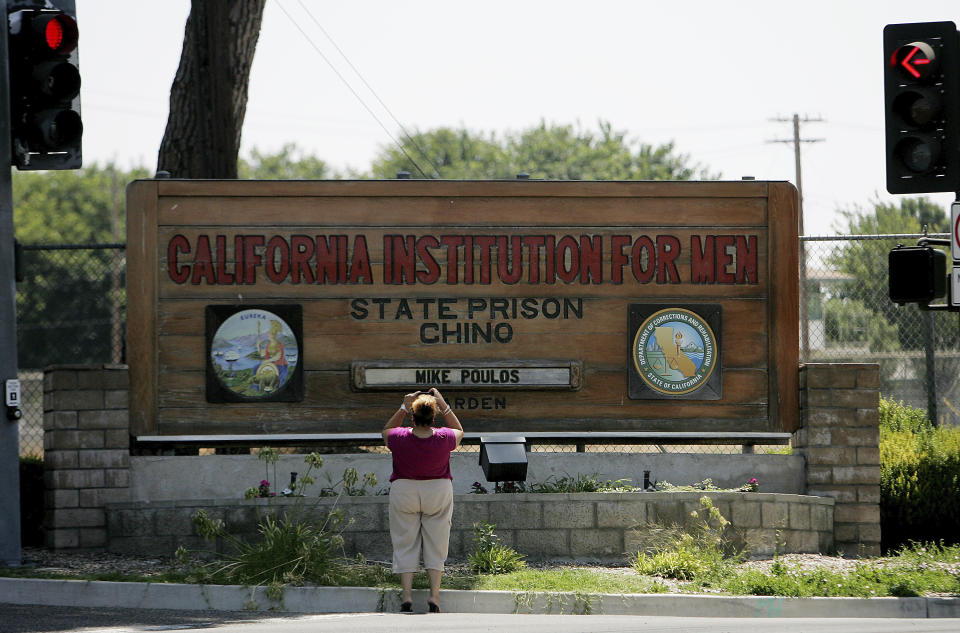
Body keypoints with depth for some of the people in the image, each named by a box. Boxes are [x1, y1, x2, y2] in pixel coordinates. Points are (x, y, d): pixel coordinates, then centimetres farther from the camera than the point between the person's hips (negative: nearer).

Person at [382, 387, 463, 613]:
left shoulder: (400, 438, -19)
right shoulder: (444, 439, -17)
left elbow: (387, 430, 7)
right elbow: (459, 431, 8)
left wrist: (403, 408, 2)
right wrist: (444, 405, 4)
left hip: (404, 491, -1)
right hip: (438, 492, 1)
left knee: (405, 545, 8)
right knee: (436, 545, 10)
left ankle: (406, 594, -1)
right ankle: (434, 594, 1)